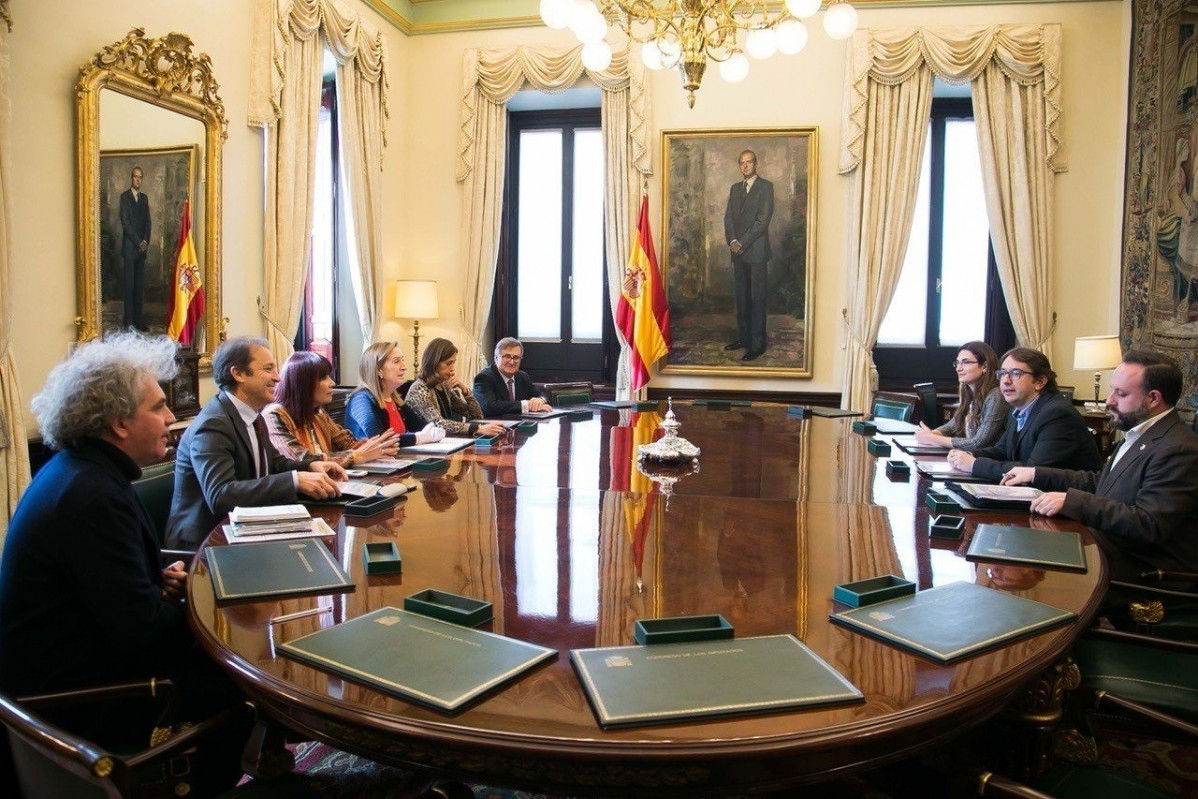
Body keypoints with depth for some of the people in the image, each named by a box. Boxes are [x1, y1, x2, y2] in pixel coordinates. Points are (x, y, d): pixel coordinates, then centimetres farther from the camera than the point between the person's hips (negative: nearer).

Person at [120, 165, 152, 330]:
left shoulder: (144, 197, 15)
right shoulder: (125, 196, -3)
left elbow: (148, 221, 13)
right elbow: (125, 222, -10)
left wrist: (146, 241, -2)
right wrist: (138, 242, -12)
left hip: (142, 246, 5)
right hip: (130, 246, -5)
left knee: (140, 284, 7)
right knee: (129, 284, -4)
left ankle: (138, 318, 13)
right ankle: (129, 320, -2)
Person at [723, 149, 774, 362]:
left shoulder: (765, 187, -4)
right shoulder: (735, 188, 16)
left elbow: (763, 219, -12)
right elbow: (728, 217, 11)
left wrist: (742, 243, -13)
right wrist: (732, 241, -5)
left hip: (756, 250, -6)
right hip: (738, 250, 6)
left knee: (757, 298, -4)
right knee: (741, 297, 10)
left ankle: (757, 344, -1)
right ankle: (743, 337, 19)